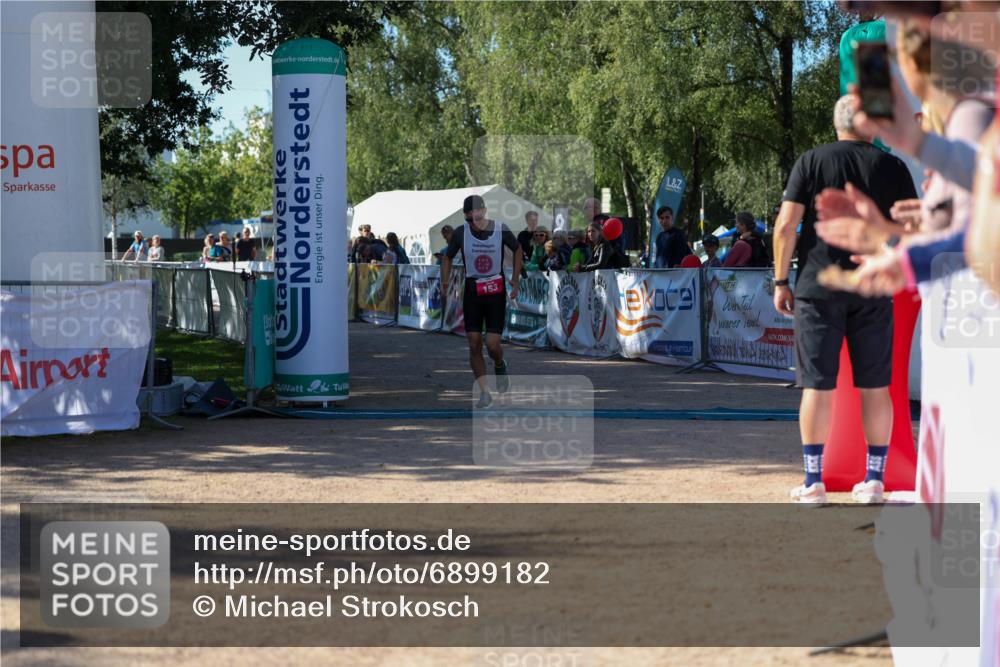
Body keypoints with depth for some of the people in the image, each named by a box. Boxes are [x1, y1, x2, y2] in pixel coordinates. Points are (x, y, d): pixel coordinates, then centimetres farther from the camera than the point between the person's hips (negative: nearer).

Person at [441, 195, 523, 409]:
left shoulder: (501, 230, -9)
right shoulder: (460, 233, -7)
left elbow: (517, 250, 9)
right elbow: (448, 257, 10)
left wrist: (515, 279, 4)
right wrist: (445, 281, -3)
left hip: (496, 290, -2)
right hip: (472, 290, 2)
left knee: (492, 344, -9)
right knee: (474, 345, -2)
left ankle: (500, 366, 27)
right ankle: (484, 392, 10)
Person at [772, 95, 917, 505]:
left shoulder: (811, 162, 1)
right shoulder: (892, 167, 3)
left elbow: (785, 224, -5)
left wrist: (781, 281, 1)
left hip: (818, 288, -1)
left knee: (817, 386, 1)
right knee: (875, 387, 8)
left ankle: (814, 483, 1)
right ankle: (874, 481, 11)